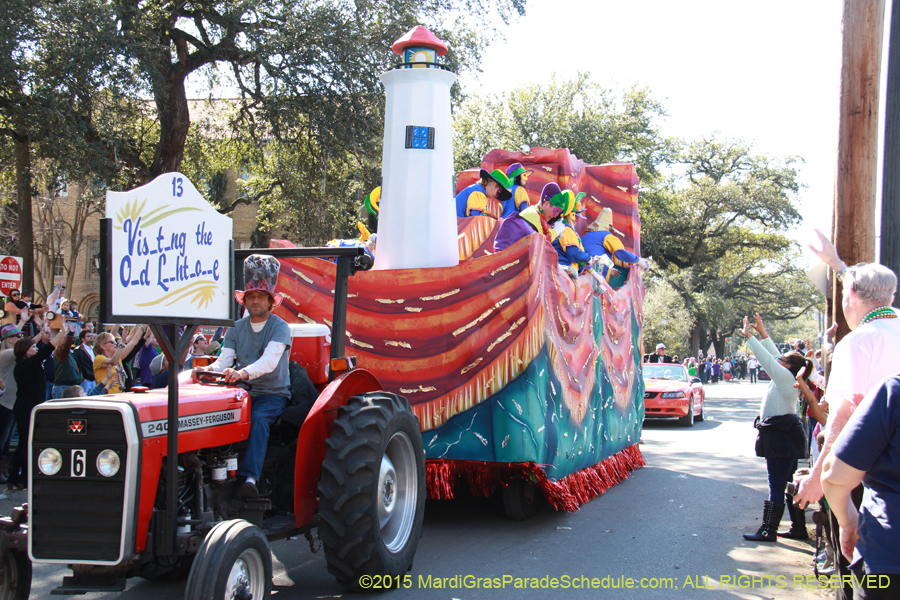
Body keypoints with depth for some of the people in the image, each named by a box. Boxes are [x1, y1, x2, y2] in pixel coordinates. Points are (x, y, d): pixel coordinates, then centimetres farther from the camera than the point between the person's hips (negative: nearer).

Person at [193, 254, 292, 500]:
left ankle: (250, 478, -43)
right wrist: (206, 370, -24)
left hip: (274, 394, -4)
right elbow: (224, 361, 0)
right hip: (243, 393, 4)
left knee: (258, 419, -35)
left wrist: (243, 372, -42)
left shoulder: (279, 327, -5)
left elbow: (269, 360, -22)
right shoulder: (236, 328, 11)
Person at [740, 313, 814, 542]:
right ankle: (799, 529, 19)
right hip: (786, 436, 10)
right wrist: (762, 333, 24)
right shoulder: (787, 377, 12)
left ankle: (768, 530, -2)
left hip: (781, 437, -10)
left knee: (777, 487, -6)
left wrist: (749, 336, -8)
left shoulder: (785, 377, -13)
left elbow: (767, 358, -15)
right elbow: (773, 355, 21)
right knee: (790, 485, 14)